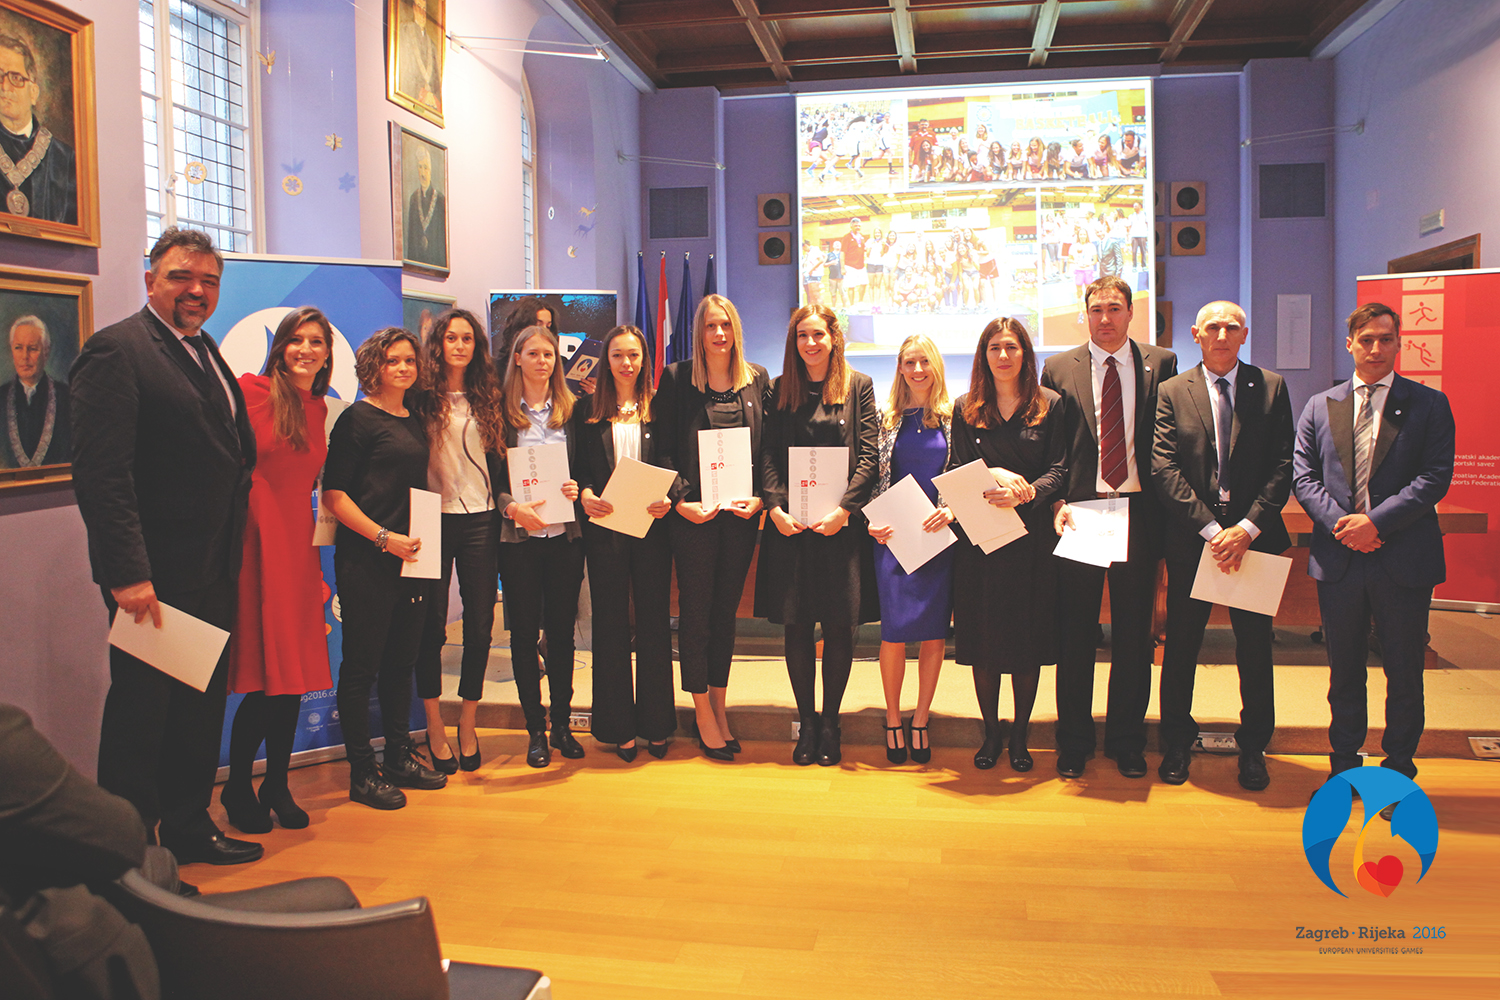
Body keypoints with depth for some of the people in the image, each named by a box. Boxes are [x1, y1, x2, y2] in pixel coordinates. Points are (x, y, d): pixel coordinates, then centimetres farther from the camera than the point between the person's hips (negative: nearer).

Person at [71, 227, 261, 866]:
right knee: (140, 715, 3)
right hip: (153, 578, -9)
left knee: (202, 706, 18)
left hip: (212, 572, 9)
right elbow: (99, 474, -20)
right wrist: (128, 573, -25)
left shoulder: (205, 353, 16)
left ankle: (188, 826, 33)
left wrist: (232, 552, 13)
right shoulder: (116, 350, -12)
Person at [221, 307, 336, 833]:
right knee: (265, 677, -5)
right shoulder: (251, 390, -5)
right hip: (256, 543, -6)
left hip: (298, 545, 6)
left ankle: (277, 785, 22)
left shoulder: (318, 409, 14)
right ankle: (237, 787, 15)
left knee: (296, 675, 8)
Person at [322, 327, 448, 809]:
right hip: (366, 561, -7)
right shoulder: (357, 419, -5)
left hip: (412, 557, 7)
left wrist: (423, 542, 11)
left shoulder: (416, 422, 16)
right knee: (362, 665, 0)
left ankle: (399, 757, 25)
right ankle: (362, 773, 9)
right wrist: (385, 538, -16)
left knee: (402, 661, 13)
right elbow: (334, 494, -10)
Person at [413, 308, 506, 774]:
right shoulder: (423, 398, 1)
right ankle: (434, 727, 16)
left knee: (480, 622, 4)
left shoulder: (487, 398, 11)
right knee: (432, 625, 2)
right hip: (434, 520, -3)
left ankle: (467, 725, 18)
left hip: (480, 521, 3)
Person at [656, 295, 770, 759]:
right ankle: (704, 716, 14)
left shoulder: (758, 379, 8)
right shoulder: (676, 379, 0)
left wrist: (760, 498, -6)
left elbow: (768, 447, 8)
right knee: (696, 612, 3)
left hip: (741, 513, 3)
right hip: (693, 514, -3)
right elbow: (662, 448, -2)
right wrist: (680, 500, -13)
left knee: (727, 611, 11)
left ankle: (719, 708, 22)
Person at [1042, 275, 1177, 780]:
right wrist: (1057, 502, -8)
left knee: (1134, 633, 8)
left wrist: (1166, 511, -3)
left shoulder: (1161, 364, 6)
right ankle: (1074, 742, 19)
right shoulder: (1059, 369, 6)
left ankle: (1127, 742, 22)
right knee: (1075, 634, 6)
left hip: (1138, 513, 0)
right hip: (1079, 512, 0)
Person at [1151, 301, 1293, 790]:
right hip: (1191, 539, 0)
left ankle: (1253, 748, 25)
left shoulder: (1271, 387, 4)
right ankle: (1177, 744, 24)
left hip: (1255, 538, 0)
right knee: (1181, 645, 8)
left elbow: (1283, 465, -2)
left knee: (1255, 647, 8)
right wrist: (1211, 528, -13)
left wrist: (1247, 528, -13)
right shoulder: (1173, 392, 3)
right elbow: (1164, 468, -5)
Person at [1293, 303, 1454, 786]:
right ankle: (1344, 766, 27)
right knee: (1344, 670, 12)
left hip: (1404, 561, -2)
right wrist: (1339, 523, -12)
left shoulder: (1429, 405, 2)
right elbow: (1303, 475, 3)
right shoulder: (1319, 406, 9)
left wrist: (1376, 521, -17)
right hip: (1339, 559, 2)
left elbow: (1435, 477, -8)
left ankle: (1398, 773, 22)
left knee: (1403, 672, 7)